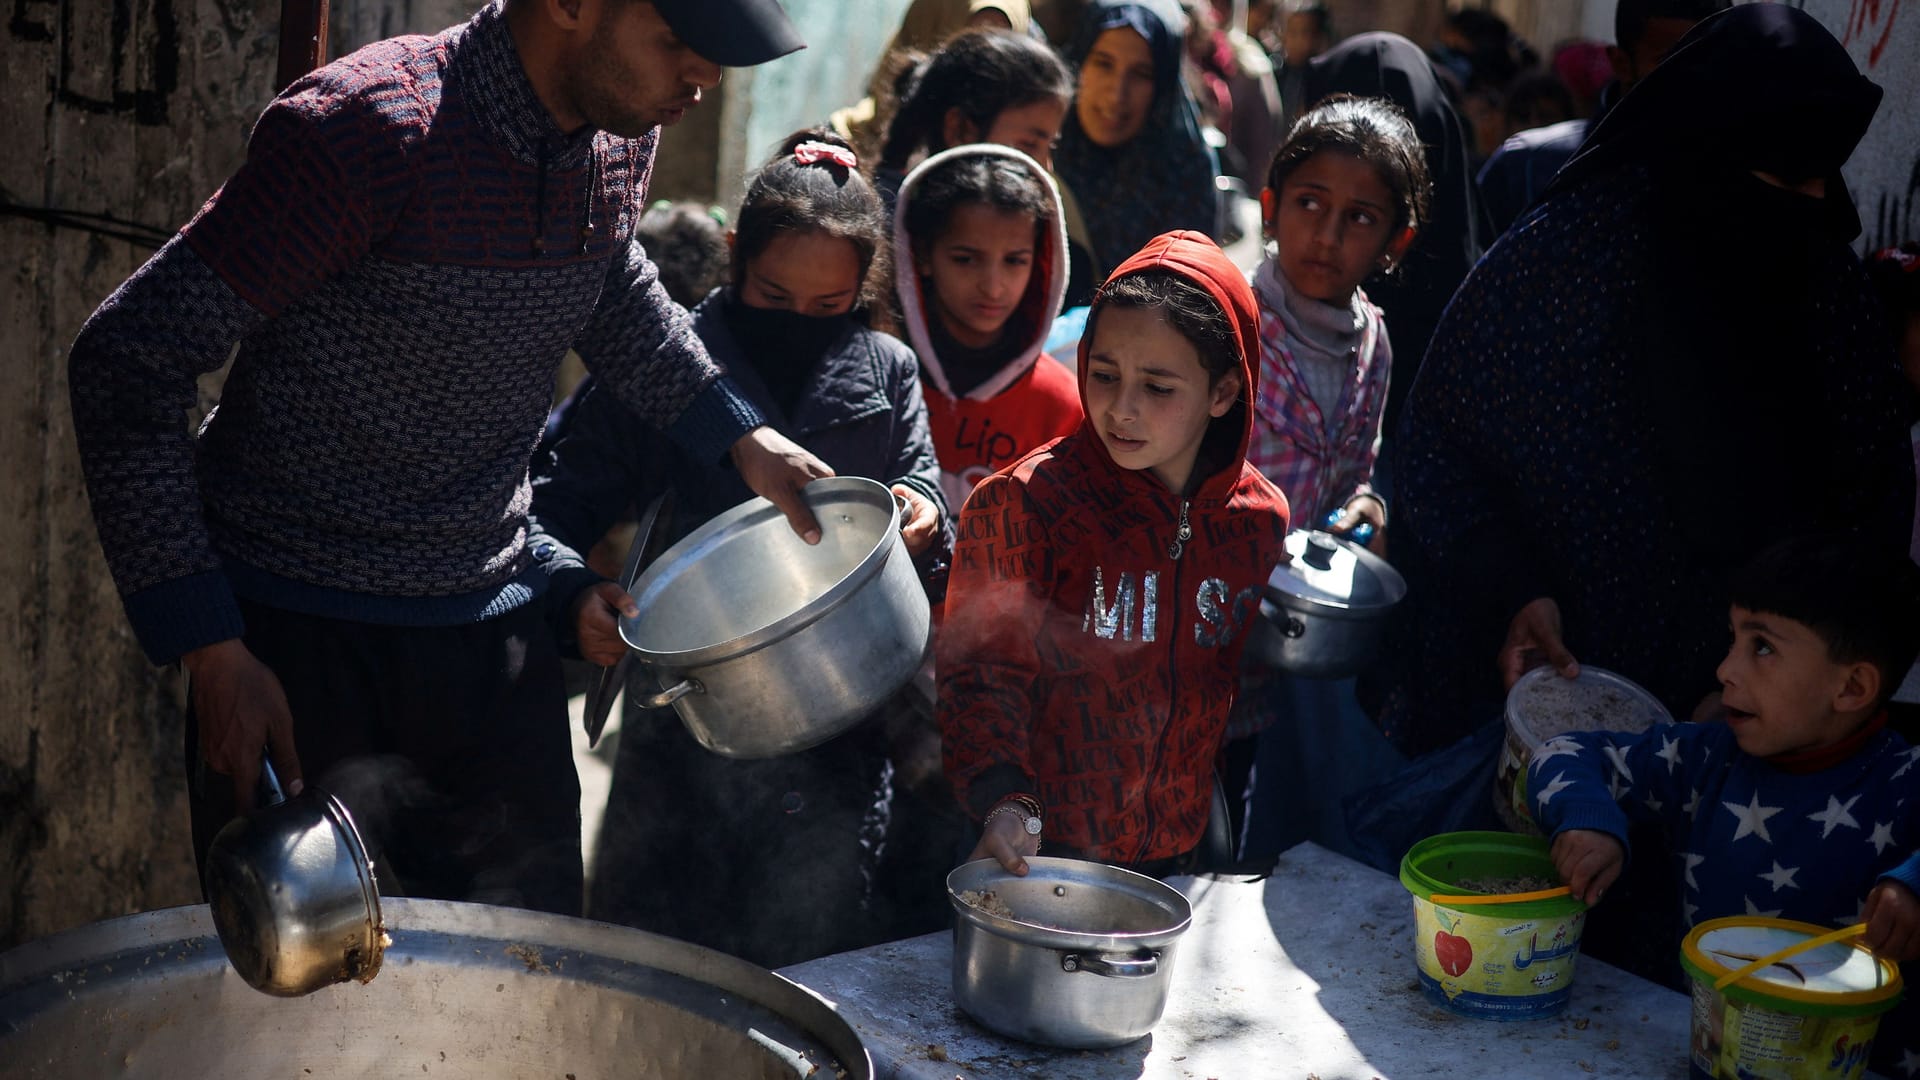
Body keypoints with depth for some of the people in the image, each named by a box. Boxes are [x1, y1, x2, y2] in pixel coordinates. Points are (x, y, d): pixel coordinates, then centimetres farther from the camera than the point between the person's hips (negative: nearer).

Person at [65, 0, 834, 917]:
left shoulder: (623, 136, -1)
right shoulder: (363, 129, -22)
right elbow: (123, 363, -18)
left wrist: (738, 434, 15)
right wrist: (210, 652, -20)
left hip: (492, 628, 6)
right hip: (296, 635, -6)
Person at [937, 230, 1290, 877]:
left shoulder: (1260, 519, -1)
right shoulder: (1026, 502, -14)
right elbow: (982, 672, -15)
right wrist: (1005, 800, -30)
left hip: (1184, 852, 4)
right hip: (1039, 852, -4)